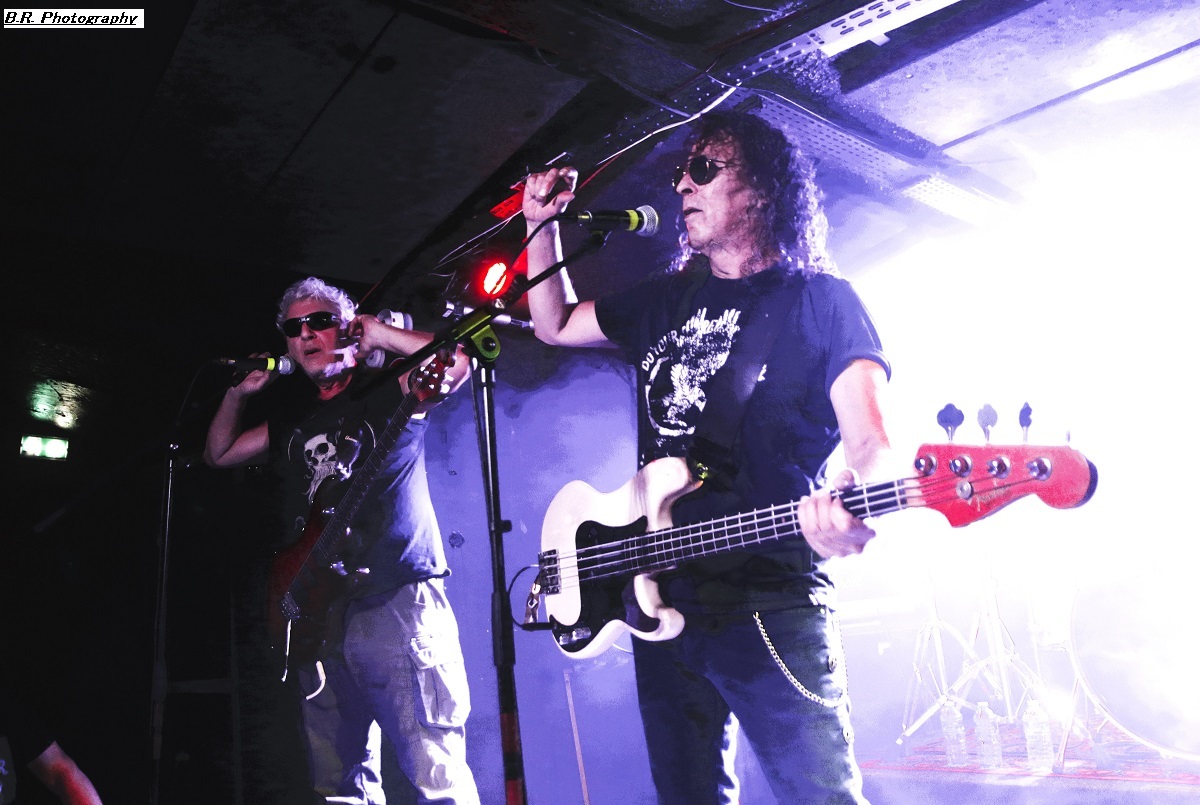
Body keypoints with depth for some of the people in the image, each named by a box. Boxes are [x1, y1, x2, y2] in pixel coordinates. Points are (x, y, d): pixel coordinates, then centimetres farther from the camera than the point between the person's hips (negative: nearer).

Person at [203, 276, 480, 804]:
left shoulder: (387, 391, 3)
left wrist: (378, 333, -6)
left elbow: (455, 365, -15)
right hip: (317, 612, 6)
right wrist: (239, 393, 16)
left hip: (398, 602, -6)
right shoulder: (291, 418, 21)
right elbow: (219, 454, 29)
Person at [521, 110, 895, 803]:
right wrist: (544, 224, 17)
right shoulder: (669, 297, 17)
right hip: (661, 597, 6)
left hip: (771, 597, -5)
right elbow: (555, 324, 29)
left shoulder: (820, 299, -1)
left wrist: (852, 503, -35)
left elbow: (872, 442, -12)